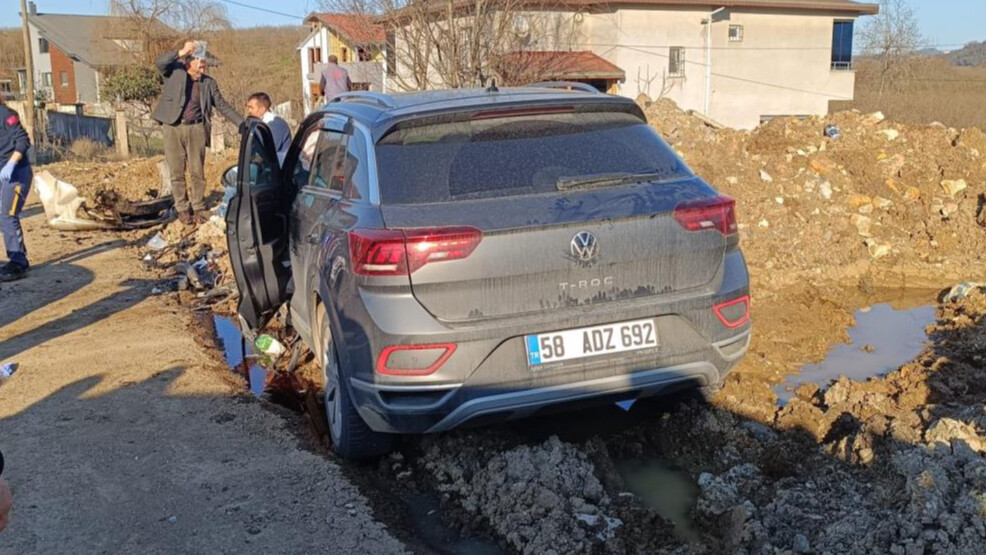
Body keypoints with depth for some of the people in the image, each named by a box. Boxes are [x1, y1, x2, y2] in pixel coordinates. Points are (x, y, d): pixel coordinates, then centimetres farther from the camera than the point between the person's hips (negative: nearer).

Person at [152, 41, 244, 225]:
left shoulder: (209, 83, 8)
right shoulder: (175, 71, 3)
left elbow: (223, 106, 10)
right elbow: (159, 62, -15)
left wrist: (242, 123, 3)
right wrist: (182, 52, -23)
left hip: (196, 129, 1)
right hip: (173, 128, -1)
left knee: (197, 172, 2)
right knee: (177, 172, 3)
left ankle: (199, 208, 12)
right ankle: (182, 209, 12)